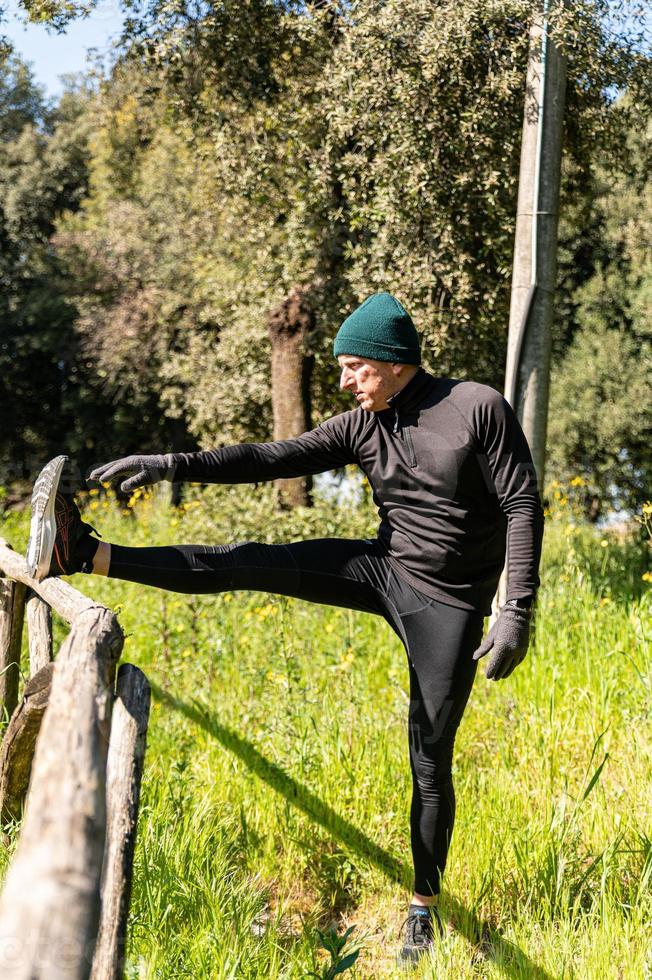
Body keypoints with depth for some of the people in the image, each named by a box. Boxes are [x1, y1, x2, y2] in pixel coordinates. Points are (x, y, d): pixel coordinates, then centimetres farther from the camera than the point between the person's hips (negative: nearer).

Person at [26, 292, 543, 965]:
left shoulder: (478, 409, -14)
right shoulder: (362, 428, 1)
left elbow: (523, 506, -15)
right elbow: (273, 458, -3)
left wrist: (517, 612, -21)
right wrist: (172, 466, -14)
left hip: (447, 603, -4)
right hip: (383, 569, 4)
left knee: (430, 762, 1)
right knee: (252, 564, -12)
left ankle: (424, 908, 19)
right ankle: (83, 554, -16)